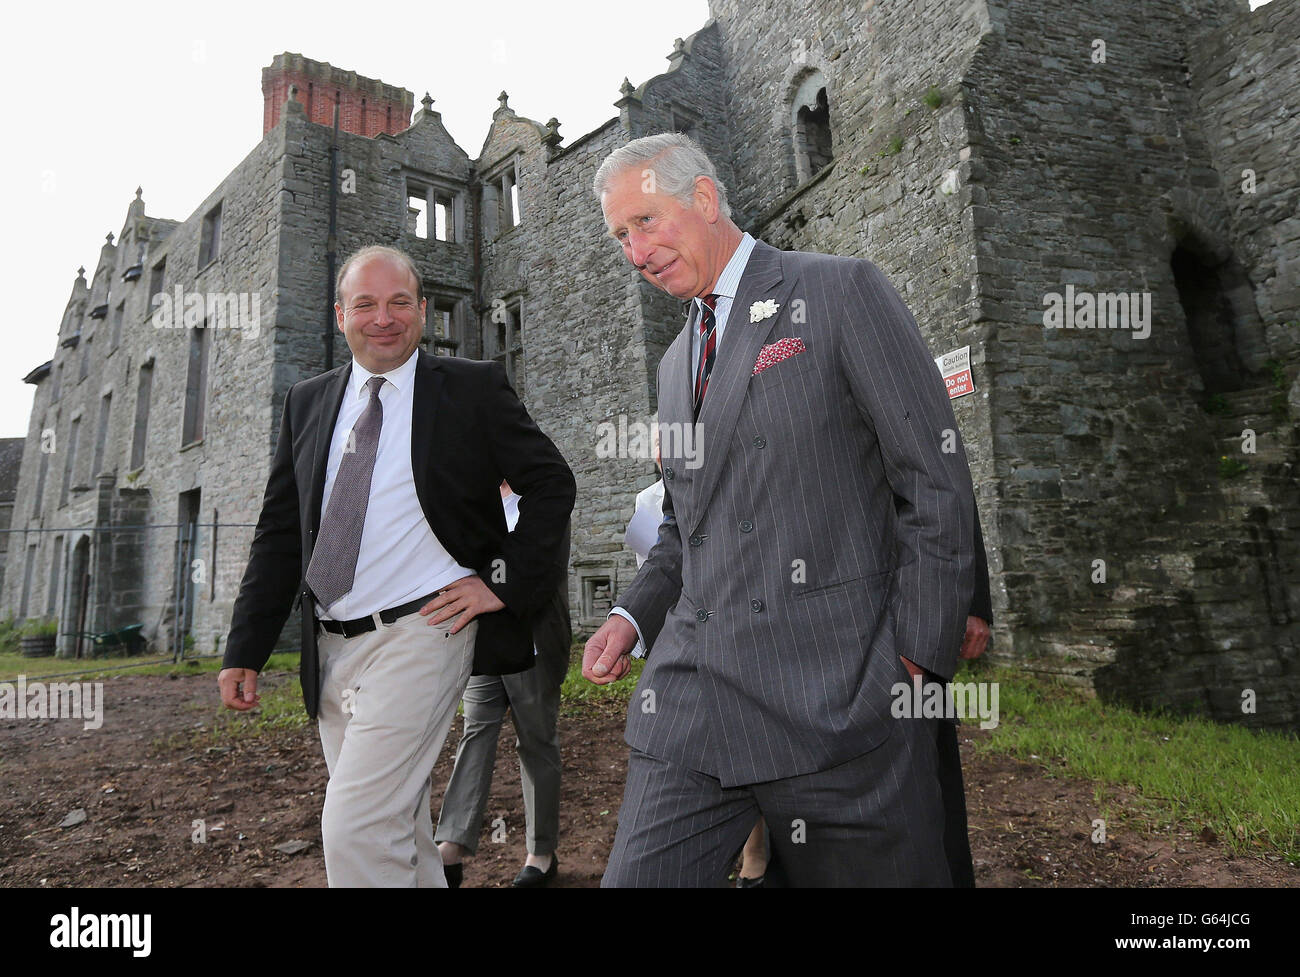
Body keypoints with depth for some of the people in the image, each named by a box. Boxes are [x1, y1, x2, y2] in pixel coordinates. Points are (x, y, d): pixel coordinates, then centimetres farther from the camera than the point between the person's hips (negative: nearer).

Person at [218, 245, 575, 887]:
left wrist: (507, 580, -8)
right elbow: (279, 533, 12)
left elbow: (551, 482, 1)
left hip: (422, 634, -5)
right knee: (396, 825, 15)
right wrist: (246, 650, 8)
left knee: (355, 829, -11)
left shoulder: (473, 389, -1)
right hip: (331, 648, 6)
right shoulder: (307, 402, 12)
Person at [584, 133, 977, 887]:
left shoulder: (842, 292, -1)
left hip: (836, 697, -5)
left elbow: (938, 483, -6)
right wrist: (634, 617, 7)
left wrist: (917, 657, -10)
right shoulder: (677, 363, 19)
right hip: (692, 695, 6)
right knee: (637, 876, 2)